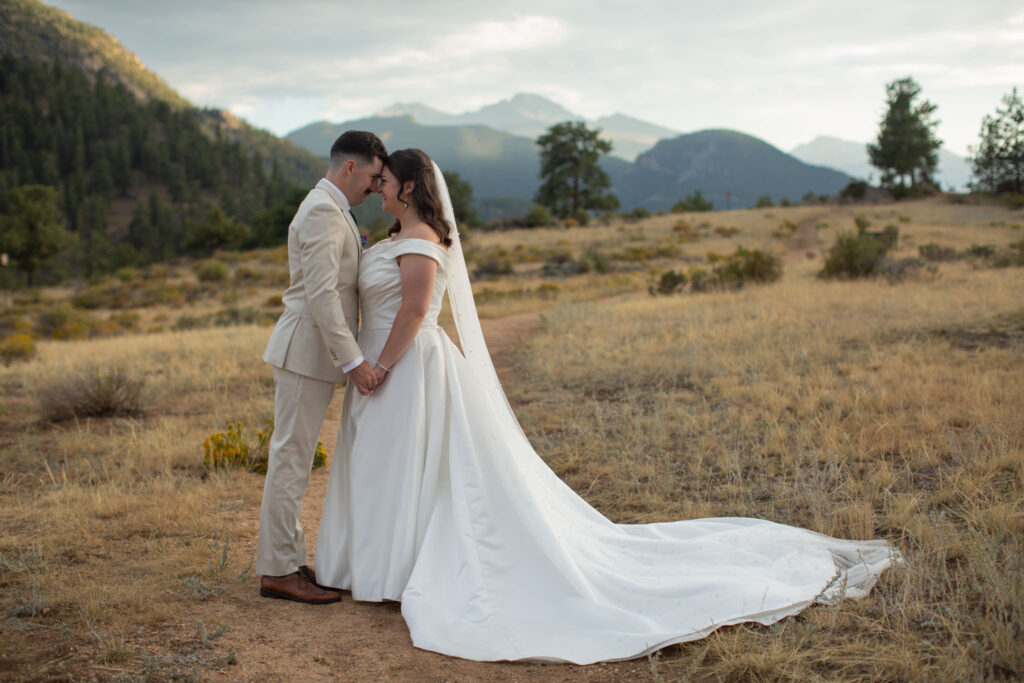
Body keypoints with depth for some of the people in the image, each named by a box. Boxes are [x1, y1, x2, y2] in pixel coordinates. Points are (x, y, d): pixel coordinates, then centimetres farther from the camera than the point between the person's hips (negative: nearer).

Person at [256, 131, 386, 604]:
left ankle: (286, 560, 21)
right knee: (291, 458, -5)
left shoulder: (330, 209, 19)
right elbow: (320, 294, -23)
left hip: (315, 352, 10)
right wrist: (352, 360, -24)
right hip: (306, 351, -10)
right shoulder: (323, 211, -15)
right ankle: (277, 571, 2)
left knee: (294, 458, 13)